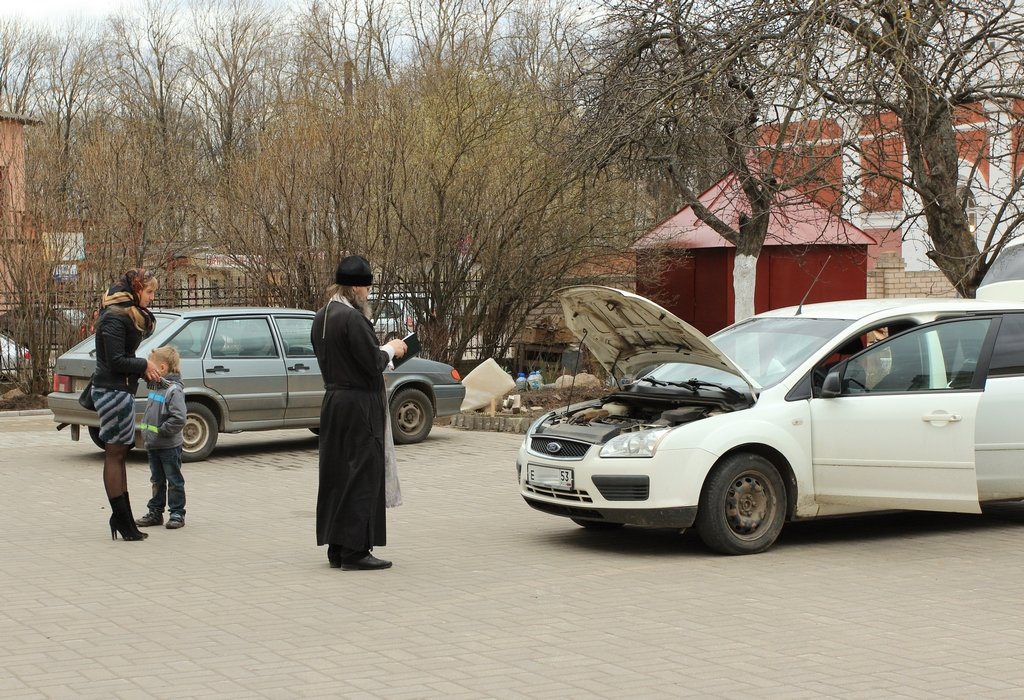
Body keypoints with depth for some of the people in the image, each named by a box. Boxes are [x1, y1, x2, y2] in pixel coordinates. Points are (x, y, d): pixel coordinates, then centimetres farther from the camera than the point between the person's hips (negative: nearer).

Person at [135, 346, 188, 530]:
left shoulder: (174, 390, -18)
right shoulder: (155, 387, 9)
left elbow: (179, 418, -26)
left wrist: (161, 431, -21)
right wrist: (145, 429, 10)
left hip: (169, 447, -9)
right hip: (152, 445, 9)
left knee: (174, 481, 3)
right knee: (157, 481, 15)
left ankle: (177, 513, 10)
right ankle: (155, 513, 23)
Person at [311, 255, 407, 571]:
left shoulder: (322, 318, 10)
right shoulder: (352, 318, -19)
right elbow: (373, 362, -20)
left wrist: (382, 350, 16)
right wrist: (390, 349, 0)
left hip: (333, 403, 9)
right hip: (359, 407, -9)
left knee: (336, 474, 12)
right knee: (361, 476, -2)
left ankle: (336, 548, 18)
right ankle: (355, 550, 1)